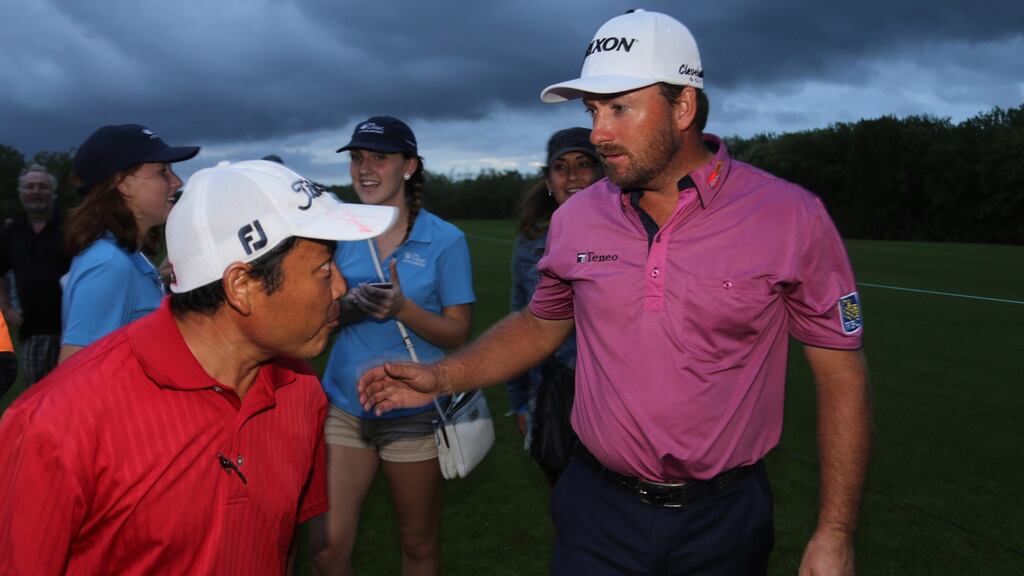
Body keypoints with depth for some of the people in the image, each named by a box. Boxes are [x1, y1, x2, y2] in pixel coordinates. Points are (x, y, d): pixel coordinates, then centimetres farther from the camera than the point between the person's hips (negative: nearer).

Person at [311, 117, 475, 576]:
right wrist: (351, 306, -16)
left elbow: (458, 333, -8)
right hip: (344, 406, 2)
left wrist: (402, 308, -24)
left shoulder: (445, 241, -7)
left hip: (414, 413, -2)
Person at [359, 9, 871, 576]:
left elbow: (841, 371, -7)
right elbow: (539, 326, 12)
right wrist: (441, 377, -1)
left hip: (722, 525, -1)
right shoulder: (576, 218, -2)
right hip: (597, 509, 2)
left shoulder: (791, 218, -12)